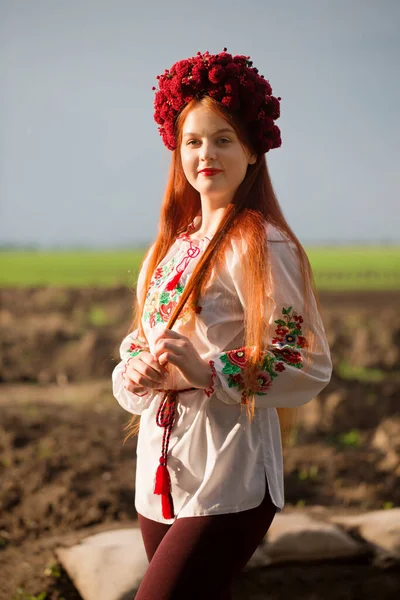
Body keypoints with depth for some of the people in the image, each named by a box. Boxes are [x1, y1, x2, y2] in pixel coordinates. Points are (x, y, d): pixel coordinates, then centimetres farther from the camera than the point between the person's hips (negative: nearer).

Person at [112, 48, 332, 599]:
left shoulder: (260, 244, -13)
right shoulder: (173, 243, 10)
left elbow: (311, 366, -15)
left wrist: (209, 374, -23)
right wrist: (136, 369, -5)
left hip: (228, 484, -7)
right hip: (161, 473, 7)